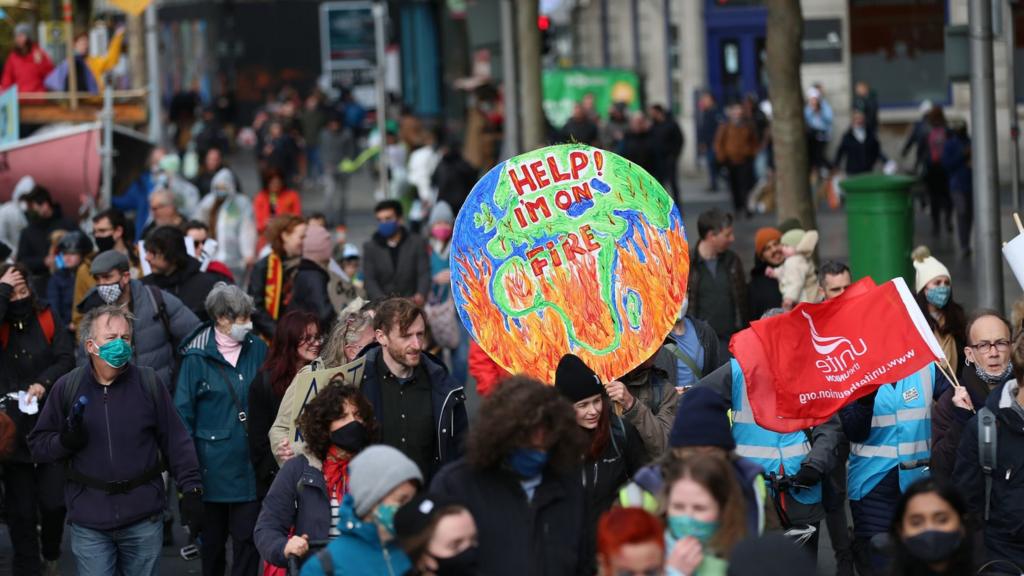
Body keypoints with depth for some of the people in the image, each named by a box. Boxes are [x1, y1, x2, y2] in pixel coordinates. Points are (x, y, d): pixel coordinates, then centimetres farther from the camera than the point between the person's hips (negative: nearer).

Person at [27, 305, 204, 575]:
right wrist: (66, 441, -15)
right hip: (89, 522, 0)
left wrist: (191, 490, -2)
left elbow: (175, 441, 2)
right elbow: (38, 444, 5)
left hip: (144, 519, 0)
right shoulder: (67, 387, 0)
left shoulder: (149, 383, -1)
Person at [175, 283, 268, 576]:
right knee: (212, 538, 11)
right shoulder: (197, 357, -6)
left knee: (248, 538, -1)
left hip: (250, 462, 2)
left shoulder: (258, 350, 3)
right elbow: (183, 412, -2)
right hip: (214, 464, -2)